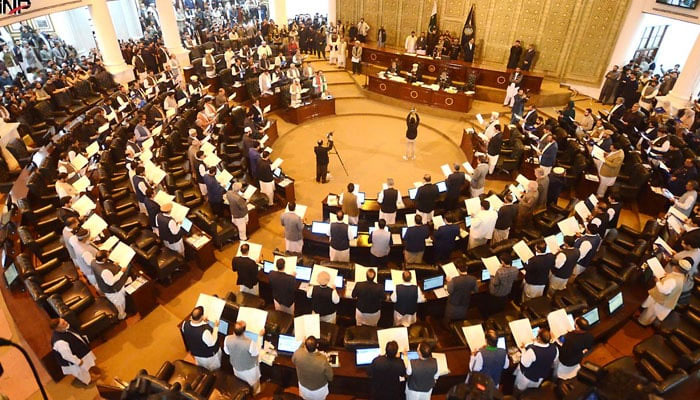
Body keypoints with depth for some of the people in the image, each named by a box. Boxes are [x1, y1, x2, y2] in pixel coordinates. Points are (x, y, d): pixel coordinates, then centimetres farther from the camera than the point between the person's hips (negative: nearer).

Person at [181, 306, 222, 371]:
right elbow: (211, 343, -28)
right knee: (213, 369, 29)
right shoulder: (205, 331, -45)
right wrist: (215, 327, -24)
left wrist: (202, 322, -6)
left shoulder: (185, 324, -28)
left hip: (195, 353, 5)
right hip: (208, 355, -5)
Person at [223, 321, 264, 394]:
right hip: (249, 368, -3)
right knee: (254, 381, 31)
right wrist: (260, 336, -16)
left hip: (236, 367, 4)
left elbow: (227, 352, -11)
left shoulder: (227, 339, -32)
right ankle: (255, 392, 58)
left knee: (241, 381, 37)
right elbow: (256, 352, -20)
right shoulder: (249, 343, -43)